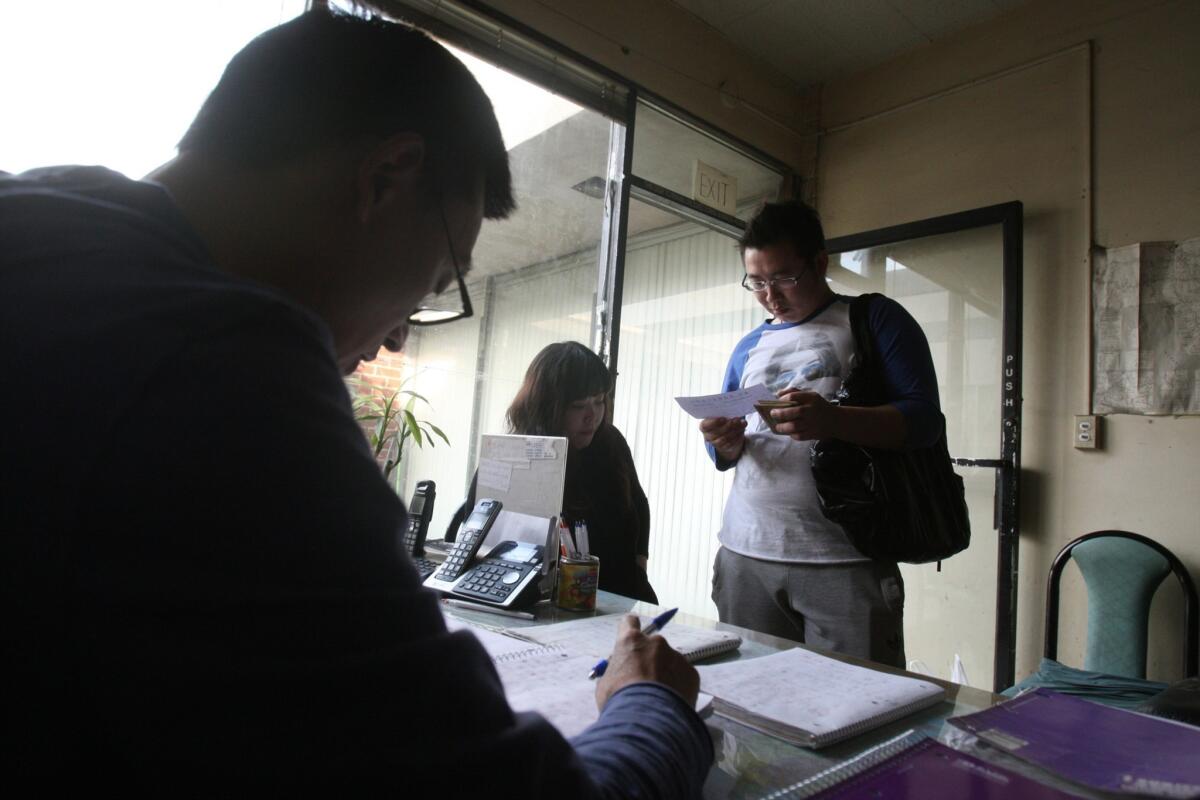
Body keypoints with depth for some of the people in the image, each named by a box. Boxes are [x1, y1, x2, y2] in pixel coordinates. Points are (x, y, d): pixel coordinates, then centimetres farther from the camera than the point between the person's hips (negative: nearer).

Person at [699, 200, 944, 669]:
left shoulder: (875, 319, 4)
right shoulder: (748, 348, 17)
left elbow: (923, 419, -6)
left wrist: (832, 420, -23)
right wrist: (726, 443, -4)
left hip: (844, 560, -4)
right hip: (745, 557, 4)